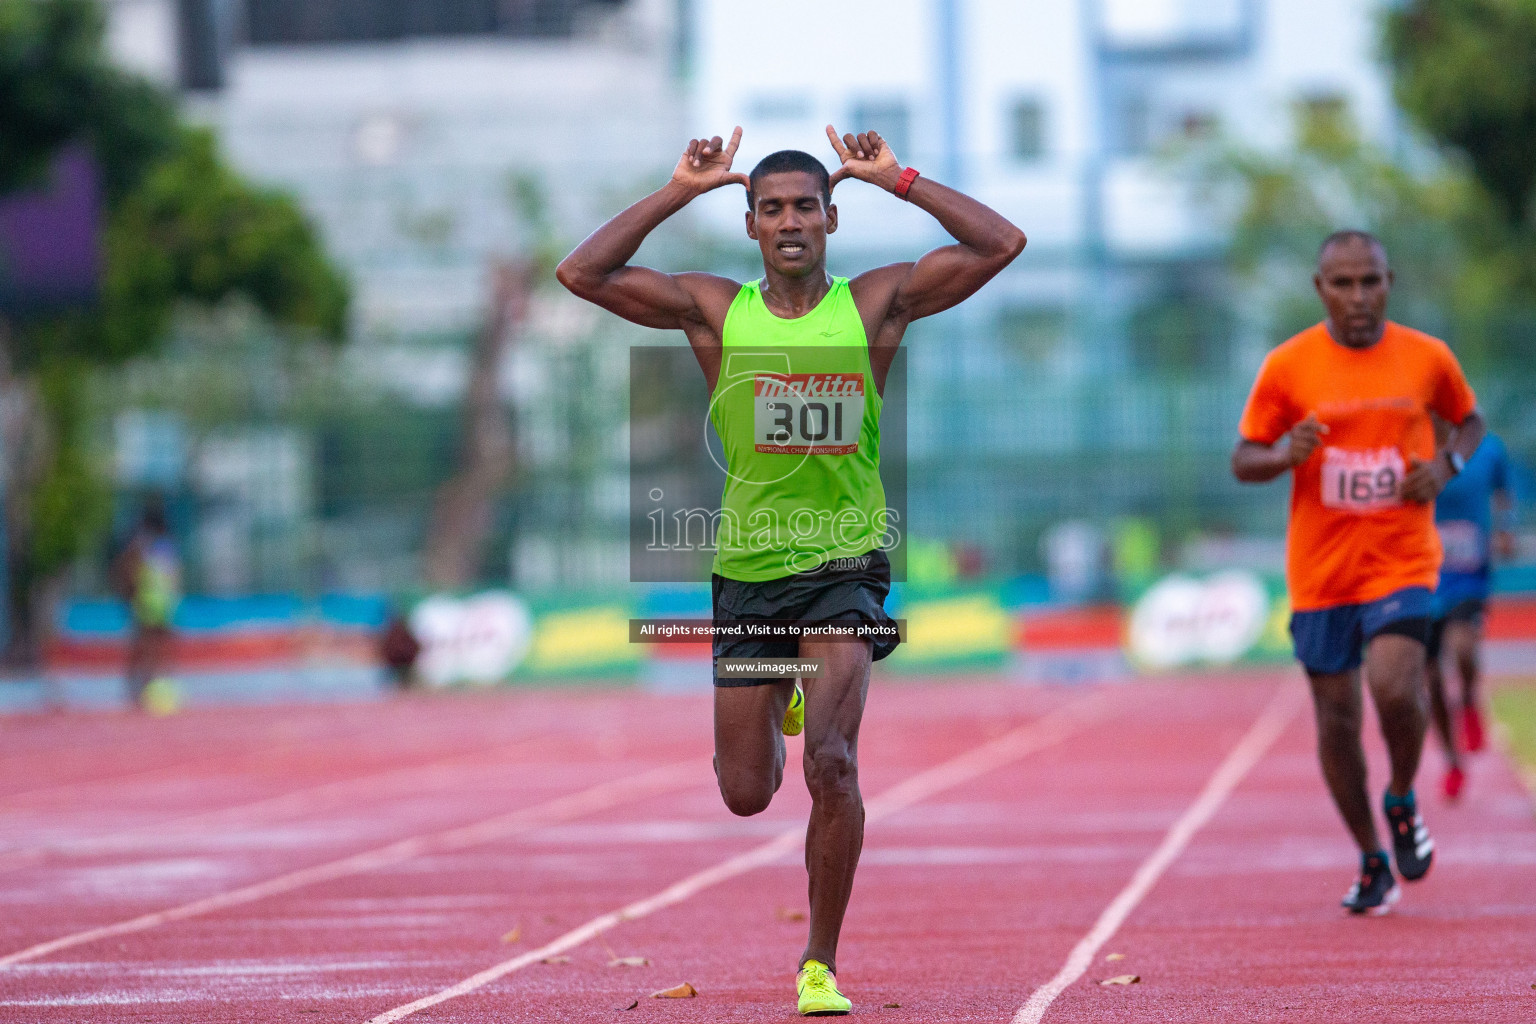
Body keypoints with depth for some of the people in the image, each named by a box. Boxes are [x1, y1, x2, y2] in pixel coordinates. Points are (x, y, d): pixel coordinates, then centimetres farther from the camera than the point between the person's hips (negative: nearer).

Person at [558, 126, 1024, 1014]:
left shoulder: (877, 304, 1)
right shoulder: (713, 310, 3)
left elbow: (1001, 245, -5)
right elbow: (583, 274, -3)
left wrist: (896, 180, -7)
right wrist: (681, 191, -5)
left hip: (845, 566, -2)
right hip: (747, 569, 2)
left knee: (831, 763, -20)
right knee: (747, 793, 9)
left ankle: (821, 965, -5)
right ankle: (776, 707, 48)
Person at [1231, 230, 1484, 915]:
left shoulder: (1427, 358, -1)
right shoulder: (1288, 366, -4)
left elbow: (1469, 421, 17)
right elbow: (1243, 461, 1)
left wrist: (1447, 465, -5)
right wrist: (1286, 454, -21)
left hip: (1402, 558, -1)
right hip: (1321, 568, 1)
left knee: (1394, 687, -22)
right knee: (1336, 716, 4)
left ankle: (1403, 800, 8)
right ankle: (1373, 859, 22)